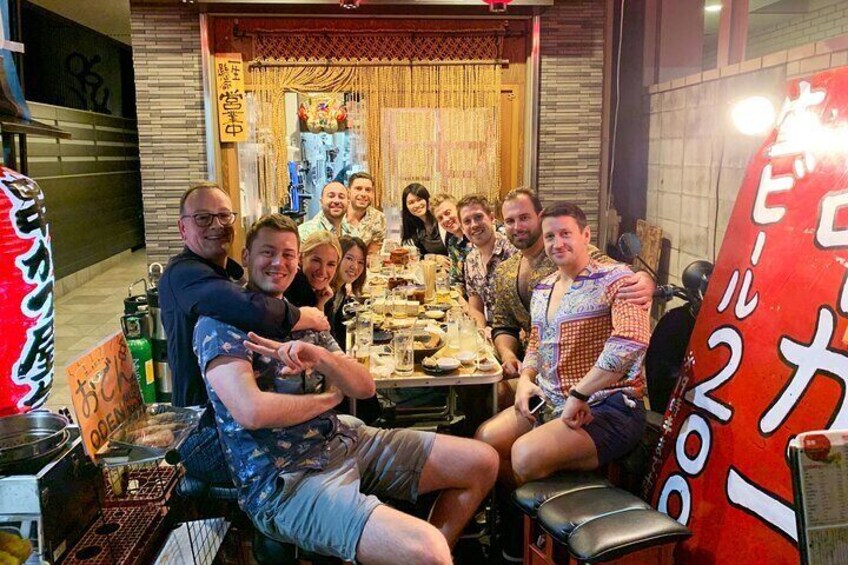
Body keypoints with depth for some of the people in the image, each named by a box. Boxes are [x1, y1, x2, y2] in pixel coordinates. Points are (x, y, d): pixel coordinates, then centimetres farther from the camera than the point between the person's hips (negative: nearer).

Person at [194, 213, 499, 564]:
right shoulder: (219, 323, -6)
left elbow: (364, 387, 6)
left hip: (344, 441, 8)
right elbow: (252, 411, -22)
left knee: (482, 462, 7)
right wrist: (328, 398, -4)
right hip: (284, 480, -8)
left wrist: (316, 354, -16)